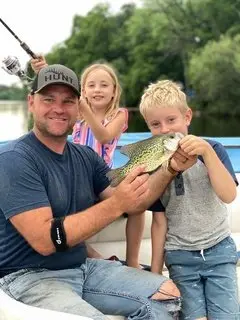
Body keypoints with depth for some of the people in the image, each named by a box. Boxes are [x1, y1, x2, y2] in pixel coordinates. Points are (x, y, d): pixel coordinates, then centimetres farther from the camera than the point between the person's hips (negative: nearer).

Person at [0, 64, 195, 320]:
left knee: (166, 294, -2)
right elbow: (44, 240, -24)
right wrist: (115, 205, -28)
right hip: (29, 277, -7)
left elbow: (134, 205, 9)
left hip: (82, 267, 7)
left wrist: (170, 170, -7)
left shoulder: (85, 157, 7)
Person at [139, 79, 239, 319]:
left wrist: (207, 151, -28)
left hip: (218, 250, 0)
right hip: (180, 259, 1)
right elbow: (160, 221, 3)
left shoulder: (211, 150, -5)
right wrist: (155, 272, 5)